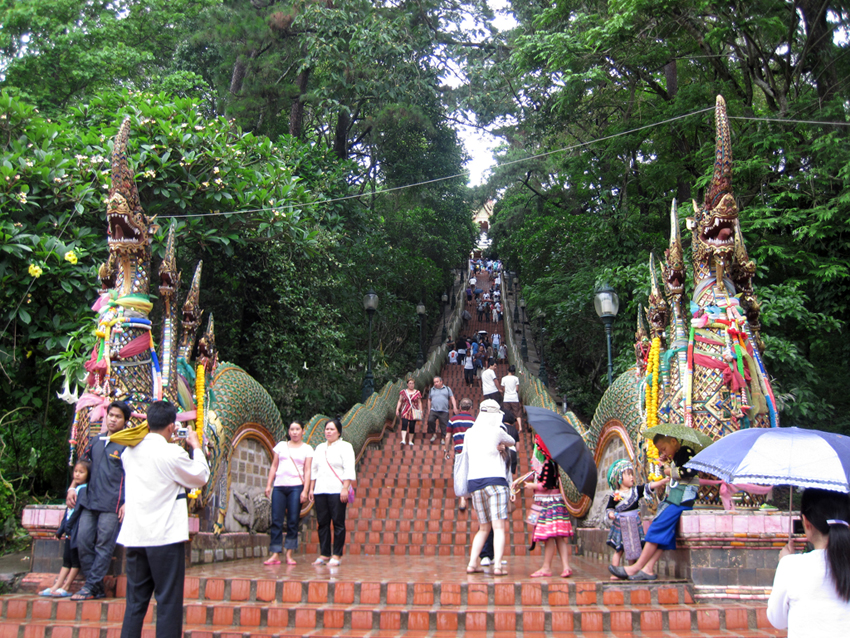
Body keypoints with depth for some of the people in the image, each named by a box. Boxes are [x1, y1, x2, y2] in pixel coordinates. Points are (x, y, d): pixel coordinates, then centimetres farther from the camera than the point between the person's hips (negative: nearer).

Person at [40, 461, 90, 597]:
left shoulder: (84, 489, -10)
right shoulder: (75, 489, 17)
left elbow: (78, 509, -16)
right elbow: (68, 511, 18)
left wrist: (67, 526, -12)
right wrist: (61, 530, 16)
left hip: (76, 530, -8)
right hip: (70, 531, 8)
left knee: (75, 560, -1)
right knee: (66, 559, 10)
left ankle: (65, 588, 2)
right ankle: (56, 586, 12)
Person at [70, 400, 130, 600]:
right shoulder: (96, 441, 15)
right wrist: (72, 488, 13)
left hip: (112, 505, -6)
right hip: (90, 502, 7)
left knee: (103, 547, -2)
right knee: (83, 543, 5)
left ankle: (91, 587, 6)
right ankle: (97, 587, 15)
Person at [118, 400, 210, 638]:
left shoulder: (130, 451, 4)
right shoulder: (172, 453, -15)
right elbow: (201, 477, -1)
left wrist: (167, 439, 21)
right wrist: (196, 447, 11)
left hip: (134, 536, 6)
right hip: (165, 536, -6)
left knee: (135, 601, 13)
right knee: (168, 602, 3)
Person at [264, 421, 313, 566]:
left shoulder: (307, 449, 9)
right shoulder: (281, 446, 15)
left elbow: (307, 471, 3)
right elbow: (274, 466, 15)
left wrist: (305, 490, -7)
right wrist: (268, 485, 7)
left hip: (296, 486, -2)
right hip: (279, 486, 2)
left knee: (293, 521, -2)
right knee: (276, 520, -2)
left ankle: (289, 555, 5)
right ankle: (275, 554, 0)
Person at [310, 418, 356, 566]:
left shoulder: (345, 447, 2)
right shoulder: (320, 448, 21)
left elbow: (349, 470, -6)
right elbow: (314, 469, 22)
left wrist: (345, 489, -15)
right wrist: (311, 488, 14)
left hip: (337, 490, -5)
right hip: (320, 491, 5)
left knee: (338, 523, -5)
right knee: (322, 523, 4)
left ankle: (337, 555, 0)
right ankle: (324, 554, 10)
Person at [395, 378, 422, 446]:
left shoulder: (417, 393, 8)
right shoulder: (403, 392, 8)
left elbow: (419, 403, 9)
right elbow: (399, 401, 9)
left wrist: (420, 411, 2)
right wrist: (397, 409, -1)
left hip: (414, 412, 1)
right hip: (405, 412, -1)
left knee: (412, 426, -2)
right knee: (404, 424, -16)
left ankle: (410, 441, 9)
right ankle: (403, 440, -24)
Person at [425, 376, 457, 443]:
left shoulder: (447, 389, 11)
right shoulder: (432, 389, 16)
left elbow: (452, 398, 7)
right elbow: (429, 400, 21)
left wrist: (454, 407, -7)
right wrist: (428, 409, 14)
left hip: (444, 411, -1)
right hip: (433, 410, 1)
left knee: (444, 425, -3)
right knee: (430, 420, -22)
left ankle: (442, 438, 12)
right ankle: (433, 434, -5)